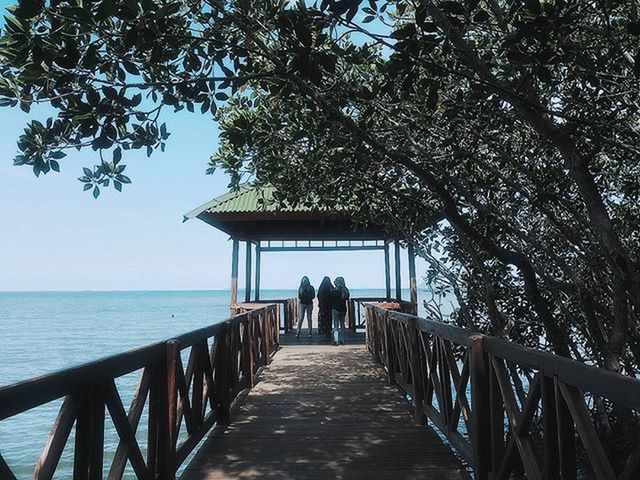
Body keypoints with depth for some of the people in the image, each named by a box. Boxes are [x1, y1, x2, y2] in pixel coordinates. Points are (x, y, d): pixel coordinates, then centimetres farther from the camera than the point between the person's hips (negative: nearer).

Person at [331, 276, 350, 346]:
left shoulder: (335, 290, -15)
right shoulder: (346, 290, 0)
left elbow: (332, 298, -8)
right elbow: (347, 298, 9)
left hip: (335, 308, -5)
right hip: (343, 308, 5)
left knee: (336, 325, 0)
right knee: (342, 324, 14)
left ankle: (336, 341, -3)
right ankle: (342, 340, 16)